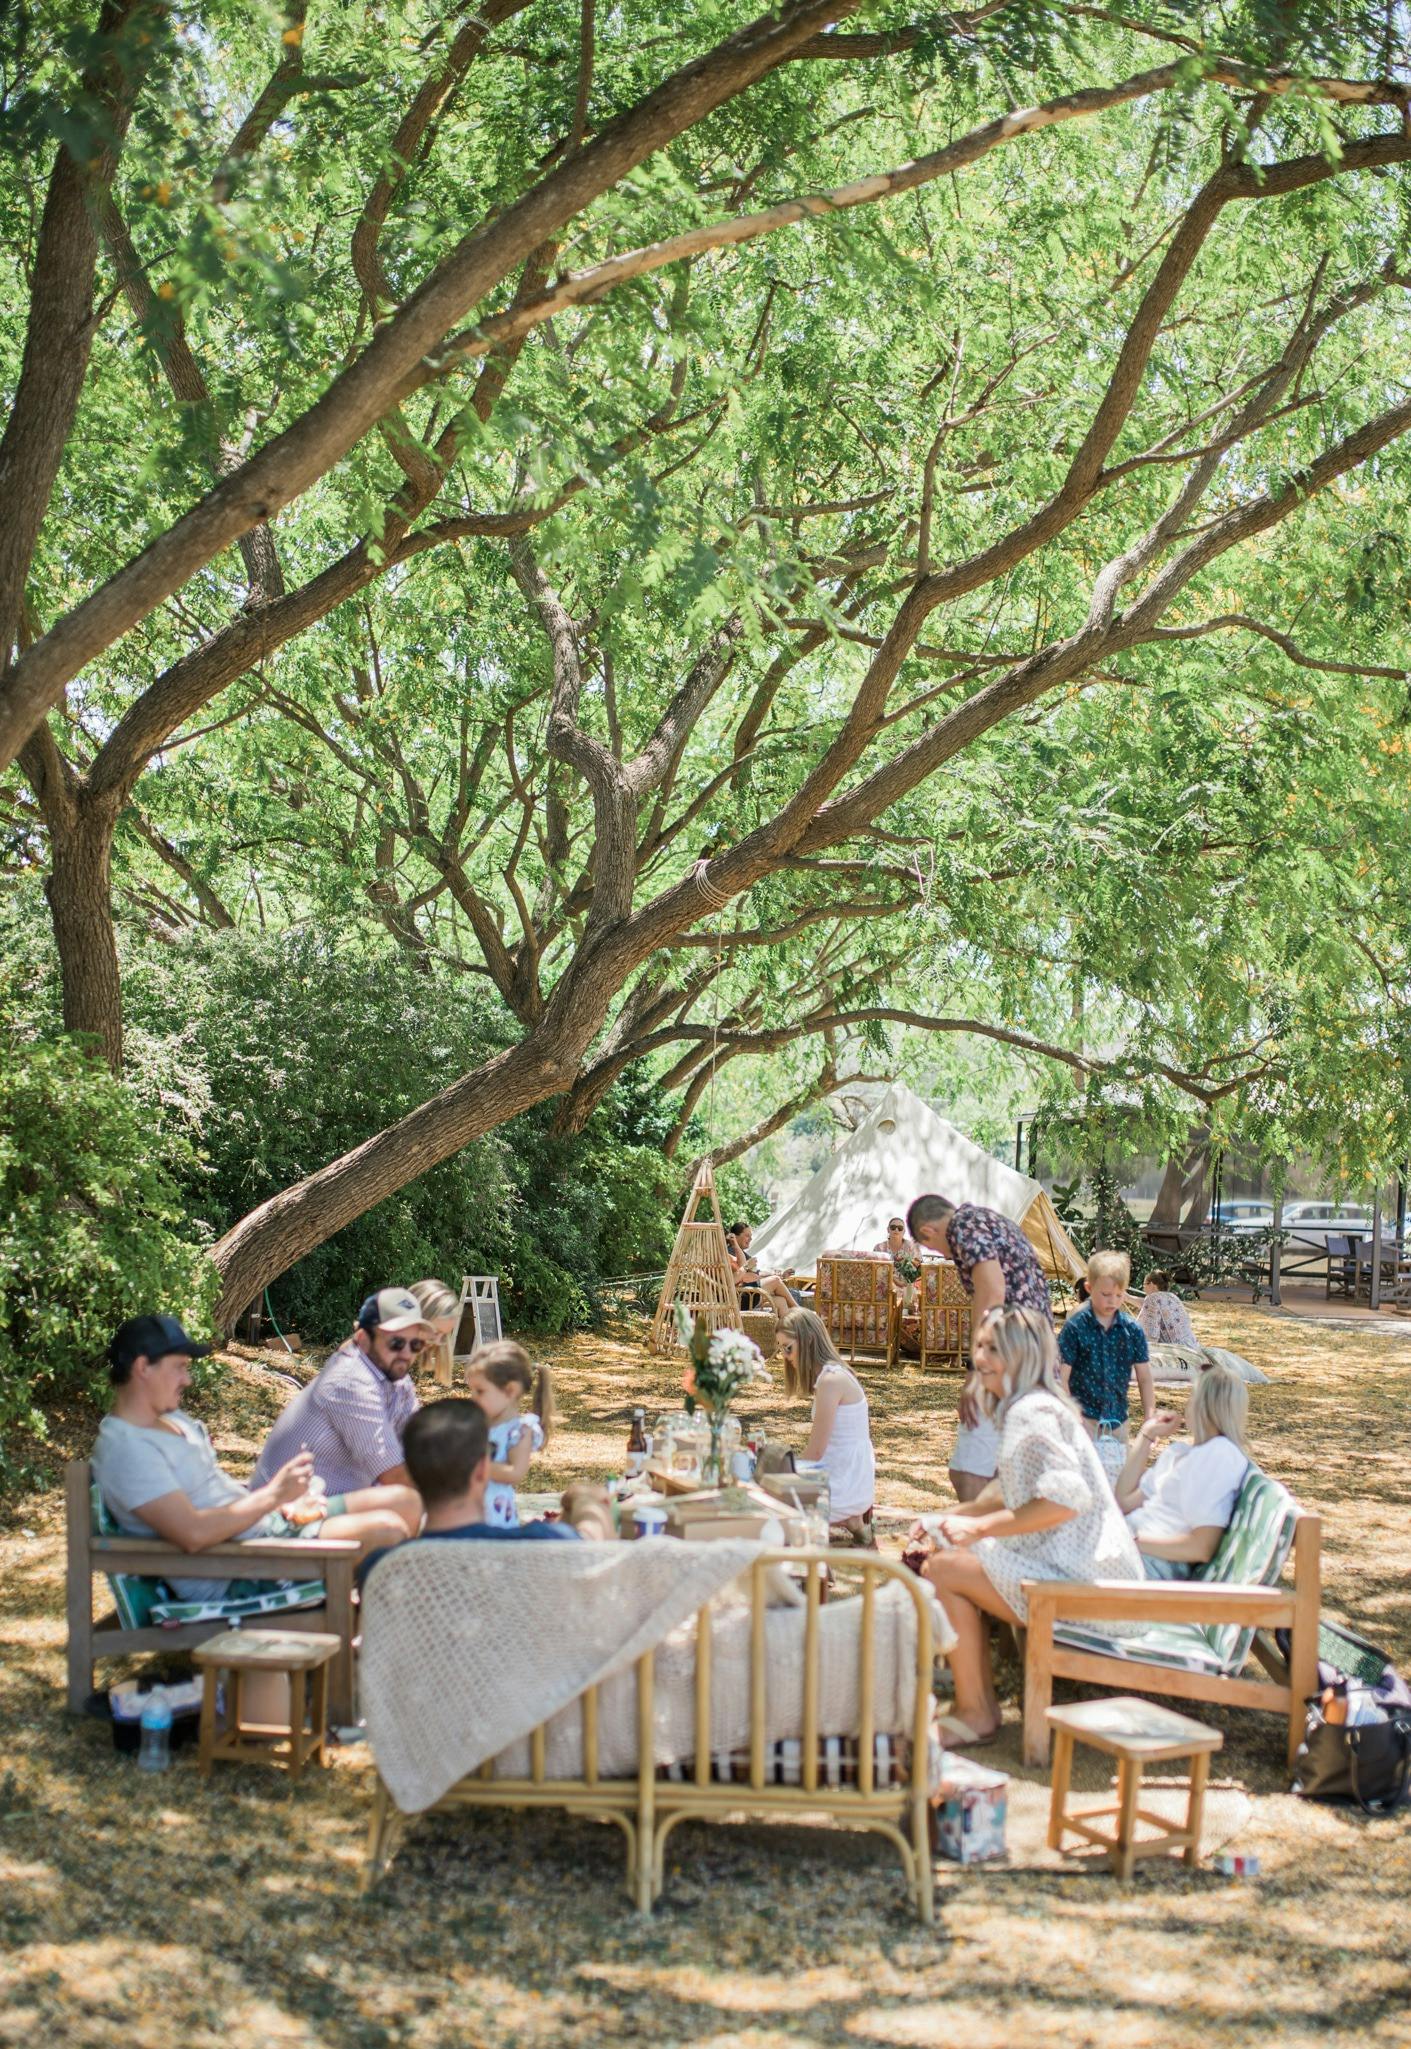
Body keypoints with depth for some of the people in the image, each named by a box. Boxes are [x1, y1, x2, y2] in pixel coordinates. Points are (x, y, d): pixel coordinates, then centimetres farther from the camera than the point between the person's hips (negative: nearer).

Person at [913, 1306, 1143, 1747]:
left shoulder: (1031, 1412, -15)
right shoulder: (1023, 1407, 17)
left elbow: (1067, 1497, -27)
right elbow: (1016, 1495, 24)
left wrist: (981, 1527, -20)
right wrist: (949, 1519, 13)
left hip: (1084, 1579, -11)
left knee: (941, 1569, -15)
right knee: (950, 1553, 16)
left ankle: (974, 1715, -4)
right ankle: (983, 1701, 16)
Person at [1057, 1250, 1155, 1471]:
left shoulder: (1133, 1330, 2)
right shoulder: (1075, 1327, -8)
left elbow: (1144, 1378, 6)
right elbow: (1062, 1376, -8)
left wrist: (1149, 1419, 2)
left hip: (1117, 1417, 4)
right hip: (1084, 1415, -4)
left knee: (1119, 1469, 10)